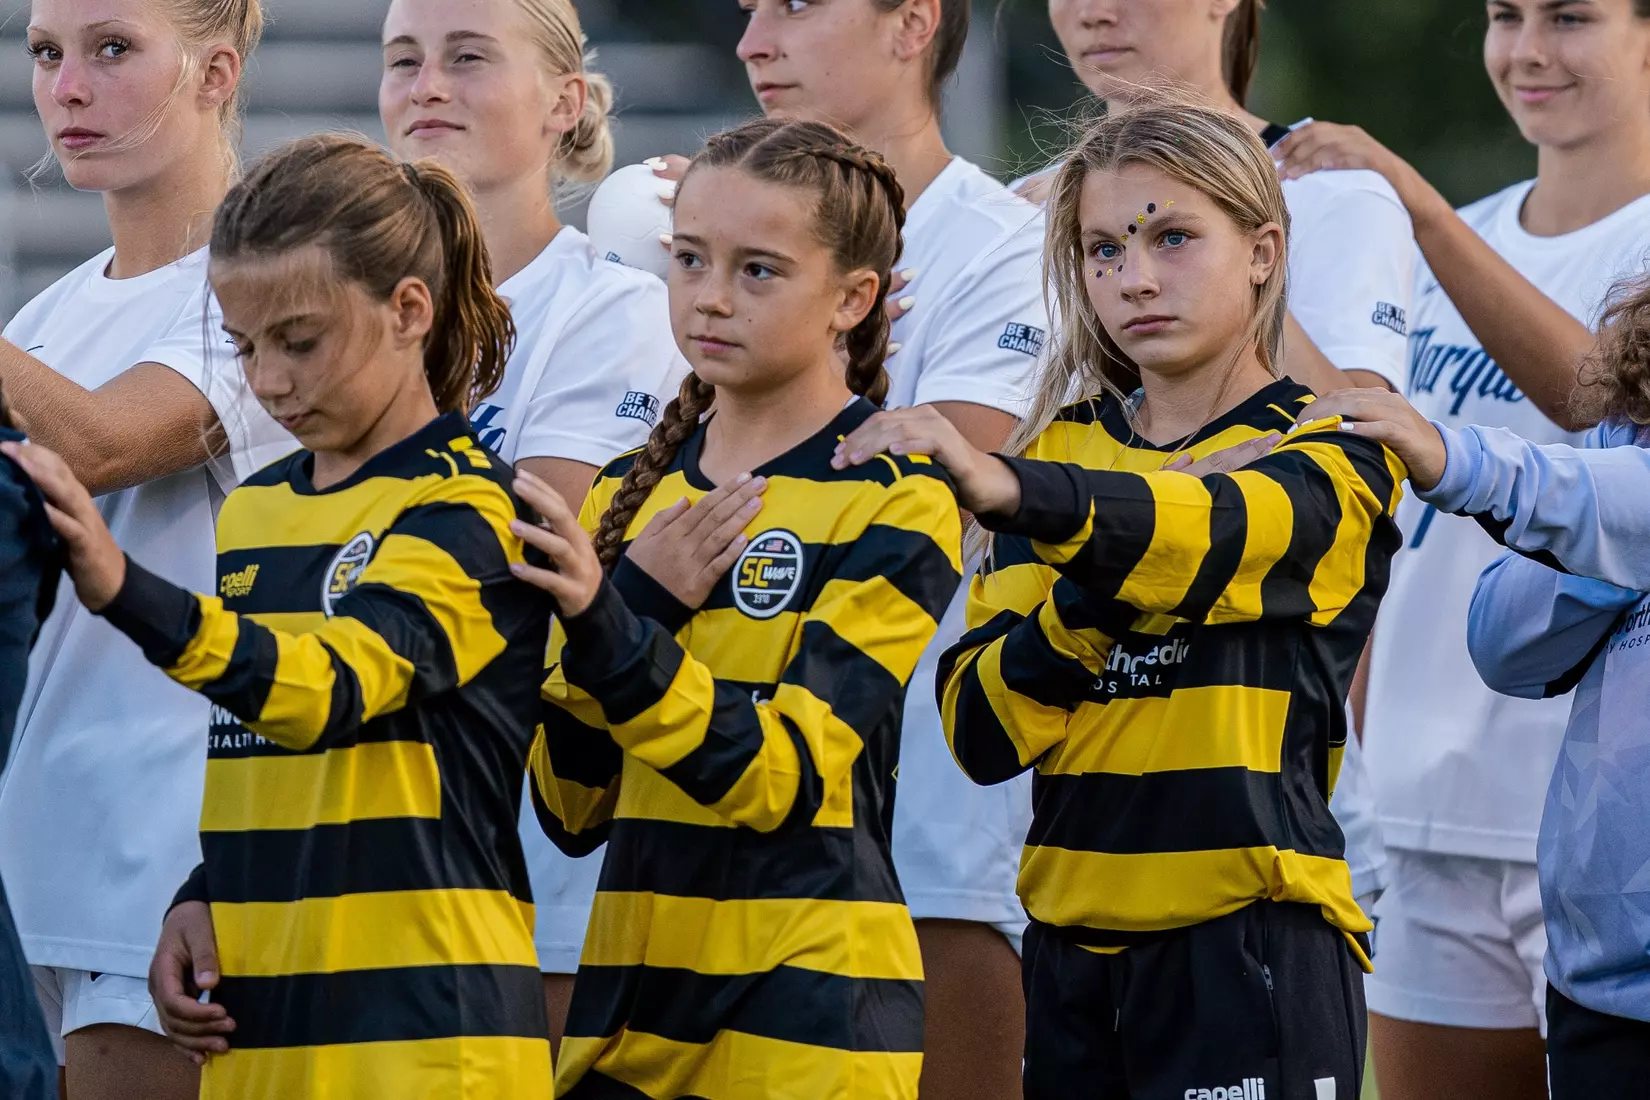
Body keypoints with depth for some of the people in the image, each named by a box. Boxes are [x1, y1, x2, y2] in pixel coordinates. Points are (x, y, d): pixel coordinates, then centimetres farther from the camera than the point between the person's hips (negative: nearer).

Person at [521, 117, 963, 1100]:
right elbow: (573, 806, 7)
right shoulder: (631, 496, 11)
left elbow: (780, 774, -16)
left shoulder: (896, 503, -6)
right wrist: (644, 596, -8)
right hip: (632, 986, 5)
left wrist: (610, 627, -29)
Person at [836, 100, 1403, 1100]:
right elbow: (984, 731, 4)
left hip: (1250, 940, -4)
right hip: (1076, 934, 4)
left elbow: (1211, 535, -26)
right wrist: (1084, 605, -16)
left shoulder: (1332, 460, -2)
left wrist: (1005, 488, -43)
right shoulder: (1061, 452, 12)